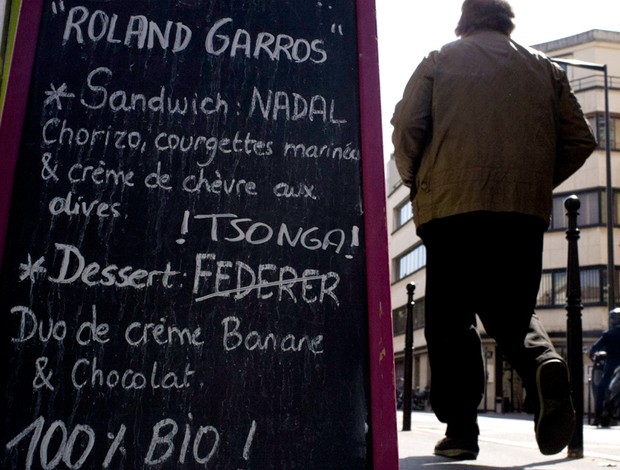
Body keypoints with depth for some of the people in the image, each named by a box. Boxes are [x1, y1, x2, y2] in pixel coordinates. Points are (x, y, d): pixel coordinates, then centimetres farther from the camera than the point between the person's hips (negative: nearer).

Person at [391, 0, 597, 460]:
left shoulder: (440, 60, 12)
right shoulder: (544, 67, 18)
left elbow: (406, 127, 1)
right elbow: (581, 139, 12)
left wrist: (417, 181, 15)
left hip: (453, 206, -2)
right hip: (526, 211, 3)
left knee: (451, 319, 5)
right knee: (513, 312, 13)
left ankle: (461, 430, 2)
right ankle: (545, 364, -18)